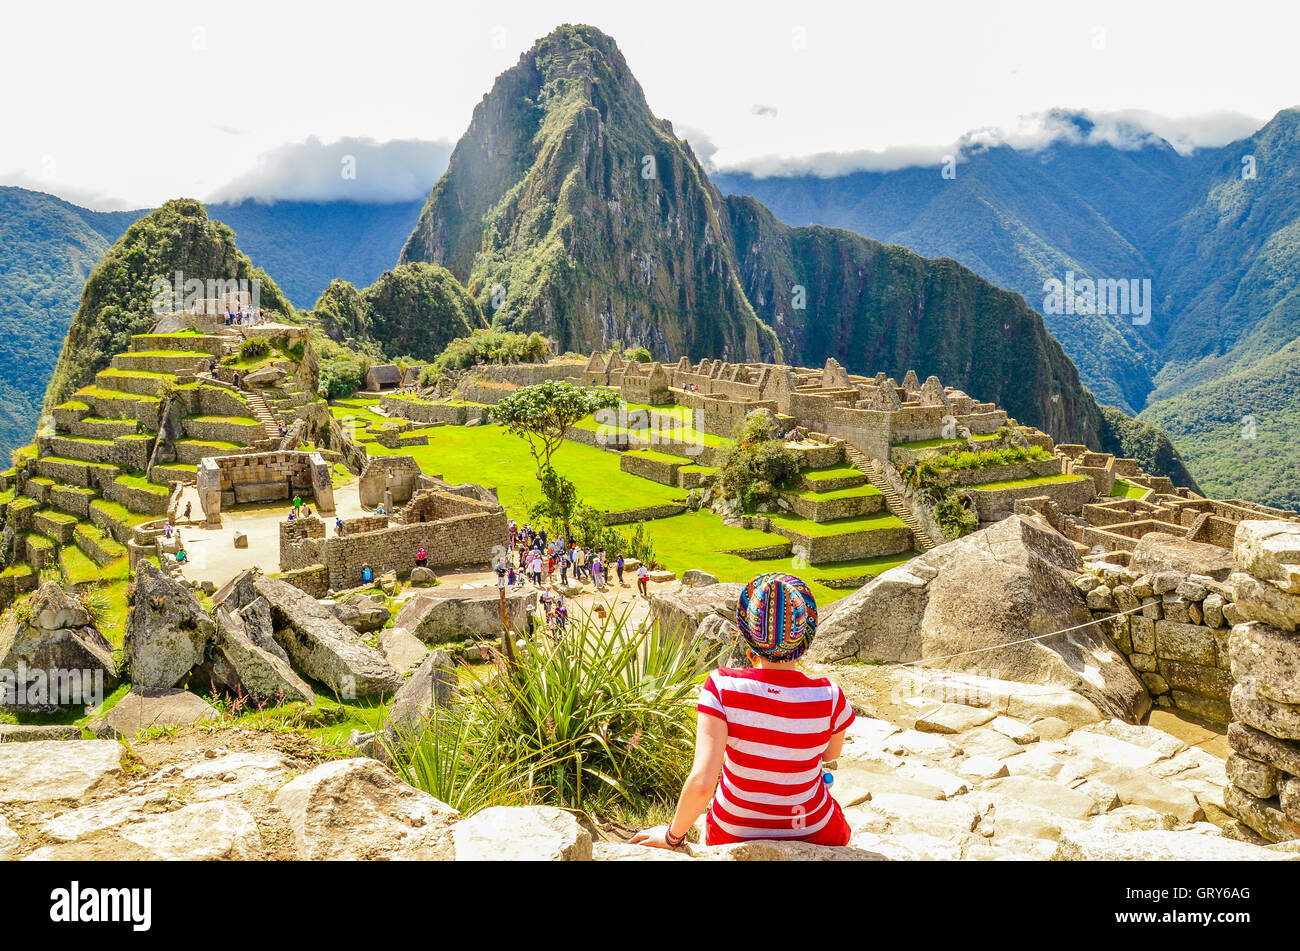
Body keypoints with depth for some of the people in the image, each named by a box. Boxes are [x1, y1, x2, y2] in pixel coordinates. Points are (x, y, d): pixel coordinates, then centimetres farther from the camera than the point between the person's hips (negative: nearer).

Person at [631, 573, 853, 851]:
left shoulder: (723, 687, -27)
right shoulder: (829, 697, -23)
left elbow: (701, 783, -29)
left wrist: (672, 836, -13)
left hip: (734, 835, 0)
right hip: (814, 834, 1)